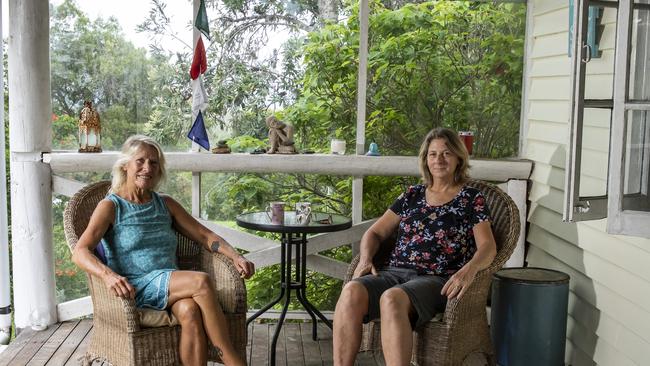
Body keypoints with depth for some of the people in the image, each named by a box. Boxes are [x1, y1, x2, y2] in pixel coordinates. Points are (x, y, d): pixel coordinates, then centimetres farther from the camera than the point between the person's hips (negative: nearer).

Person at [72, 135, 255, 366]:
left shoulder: (165, 204, 20)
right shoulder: (110, 206, 4)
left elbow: (205, 236, 16)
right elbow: (80, 252, -10)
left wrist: (236, 257, -4)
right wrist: (108, 275, -32)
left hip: (172, 289, 4)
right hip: (135, 289, -4)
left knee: (190, 311, -33)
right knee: (200, 281, -30)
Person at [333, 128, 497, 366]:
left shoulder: (472, 199, 11)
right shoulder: (412, 195, 21)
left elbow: (488, 246, 0)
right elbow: (375, 233, 21)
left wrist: (469, 269, -23)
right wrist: (365, 260, -1)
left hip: (435, 280, -4)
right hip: (393, 272, 4)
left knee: (392, 298, -38)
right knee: (352, 291, -30)